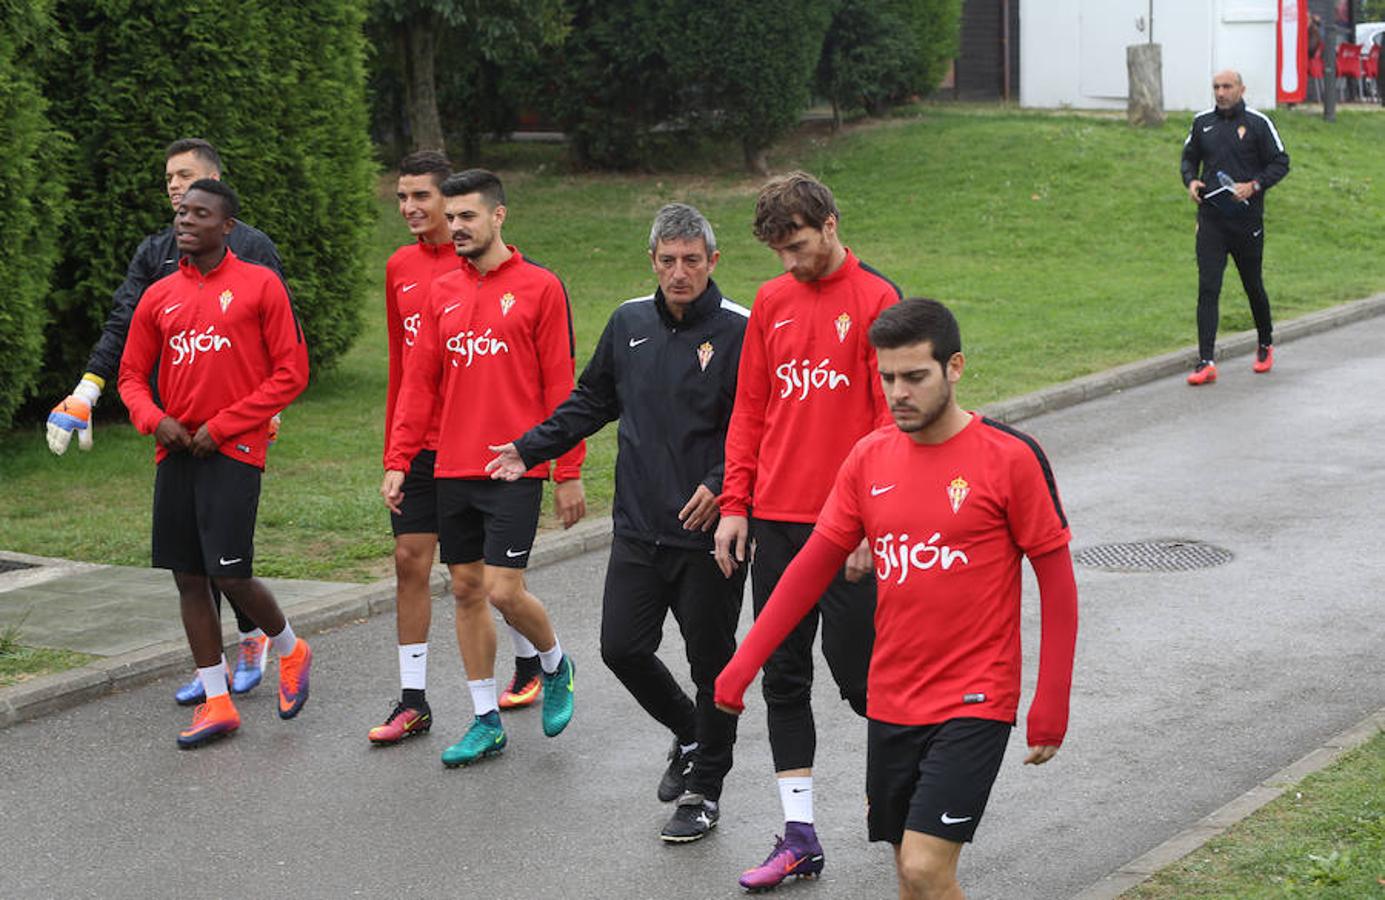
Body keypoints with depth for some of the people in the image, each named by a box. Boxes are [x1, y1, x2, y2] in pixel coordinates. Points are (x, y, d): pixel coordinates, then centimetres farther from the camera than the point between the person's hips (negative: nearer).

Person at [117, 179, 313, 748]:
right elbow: (132, 375, 16)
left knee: (230, 574, -11)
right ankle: (217, 703, 14)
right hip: (177, 452, 5)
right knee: (189, 578, 5)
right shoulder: (159, 296, 11)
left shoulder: (259, 285, -2)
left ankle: (290, 650, 19)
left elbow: (291, 373, -5)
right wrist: (154, 420, -6)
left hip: (233, 451, -5)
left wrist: (221, 425, -10)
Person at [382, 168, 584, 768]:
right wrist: (397, 461, 4)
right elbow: (419, 383, 11)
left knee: (504, 591, -10)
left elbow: (560, 387, -4)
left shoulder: (539, 287, -4)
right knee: (466, 591, 8)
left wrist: (569, 473, -6)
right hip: (453, 469, 5)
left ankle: (555, 665, 21)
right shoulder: (441, 293, 10)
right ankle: (486, 722, 17)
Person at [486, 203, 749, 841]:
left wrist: (720, 485, -23)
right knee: (622, 647, 3)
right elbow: (591, 401, 22)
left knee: (711, 660, 4)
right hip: (638, 526, 5)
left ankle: (704, 790, 20)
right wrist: (529, 449, 15)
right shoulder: (629, 322, 8)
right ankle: (689, 734, 31)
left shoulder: (739, 331, -9)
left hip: (709, 531, -5)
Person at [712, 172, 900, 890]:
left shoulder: (876, 299, -6)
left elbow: (892, 415, -9)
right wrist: (735, 503, 6)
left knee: (851, 661, -2)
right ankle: (799, 837, 13)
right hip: (775, 520, 6)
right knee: (783, 674, 6)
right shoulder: (771, 302, 10)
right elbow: (750, 410, 14)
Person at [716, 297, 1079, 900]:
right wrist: (744, 663, 6)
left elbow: (1056, 579, -4)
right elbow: (814, 565, 11)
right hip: (891, 705, 5)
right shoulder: (870, 458, 5)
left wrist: (1051, 705, -7)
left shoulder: (1009, 457, -9)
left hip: (974, 705, -5)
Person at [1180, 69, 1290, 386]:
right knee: (1207, 288, -9)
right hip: (1210, 220, 2)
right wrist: (1191, 181, 0)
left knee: (1253, 286, 12)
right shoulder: (1202, 123, 7)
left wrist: (1254, 185, -15)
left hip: (1247, 219, -2)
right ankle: (1206, 363, -11)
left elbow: (1280, 162, 0)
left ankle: (1265, 345, 36)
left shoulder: (1257, 123, -3)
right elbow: (1189, 157, 21)